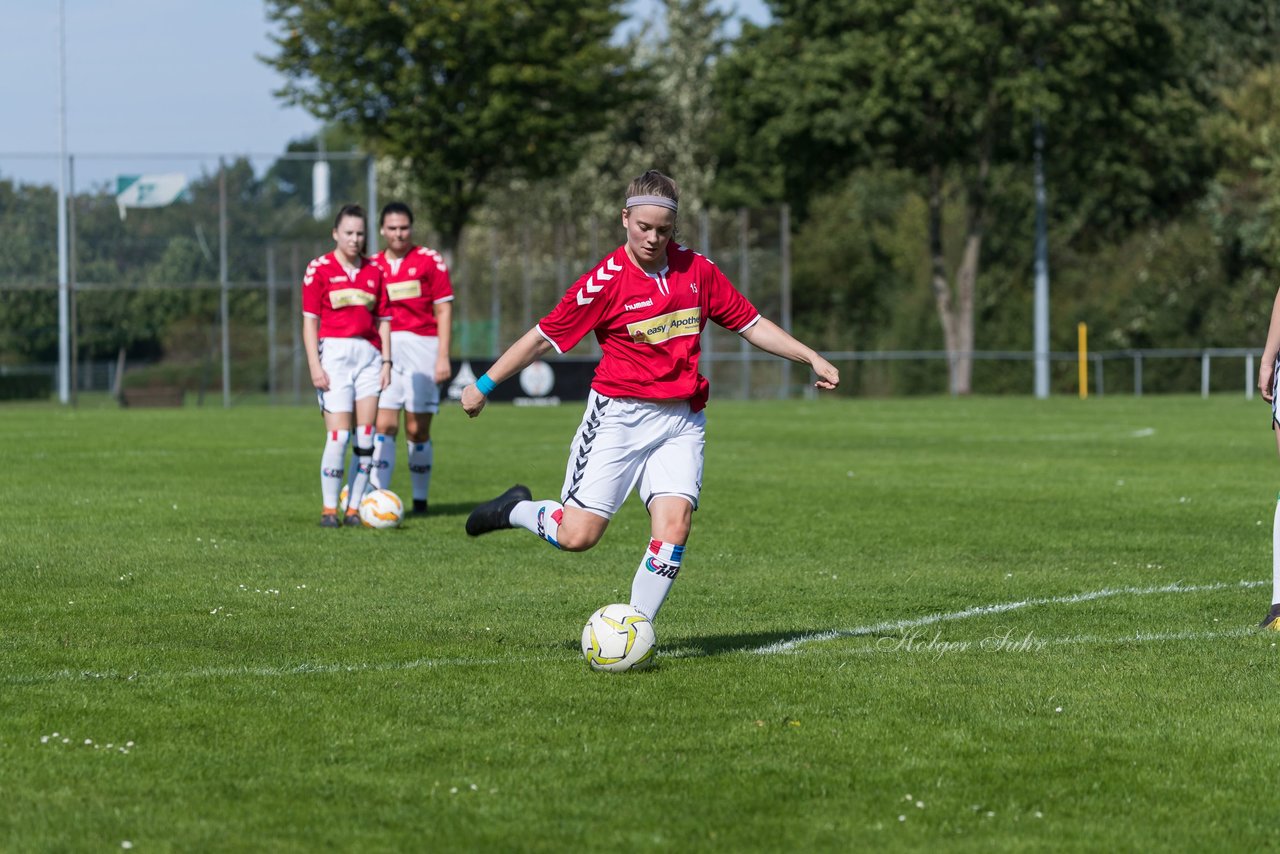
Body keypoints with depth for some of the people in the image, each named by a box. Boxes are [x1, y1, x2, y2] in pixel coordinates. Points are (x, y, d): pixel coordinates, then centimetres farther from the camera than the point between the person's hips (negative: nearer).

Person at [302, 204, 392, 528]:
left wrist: (386, 361, 6)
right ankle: (329, 509, -4)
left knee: (365, 436, 1)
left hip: (369, 355, 4)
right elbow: (310, 321, -1)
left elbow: (383, 320, 15)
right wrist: (314, 365, -9)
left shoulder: (374, 271, 12)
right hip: (334, 353, -4)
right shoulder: (319, 269, 1)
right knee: (339, 434, -11)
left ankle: (355, 507, 6)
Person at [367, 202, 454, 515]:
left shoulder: (430, 260, 2)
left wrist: (443, 357, -6)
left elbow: (444, 310, 0)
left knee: (418, 429, 0)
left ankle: (420, 499, 9)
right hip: (385, 349, 2)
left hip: (422, 347, -2)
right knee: (384, 425, -8)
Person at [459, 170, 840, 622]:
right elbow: (544, 337, -3)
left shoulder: (697, 271, 4)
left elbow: (752, 325, 14)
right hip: (618, 418, -3)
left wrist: (812, 358, 10)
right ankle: (517, 509, 24)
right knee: (578, 535, -8)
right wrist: (484, 385, -1)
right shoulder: (606, 281, -9)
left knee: (674, 525, -16)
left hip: (681, 421, 3)